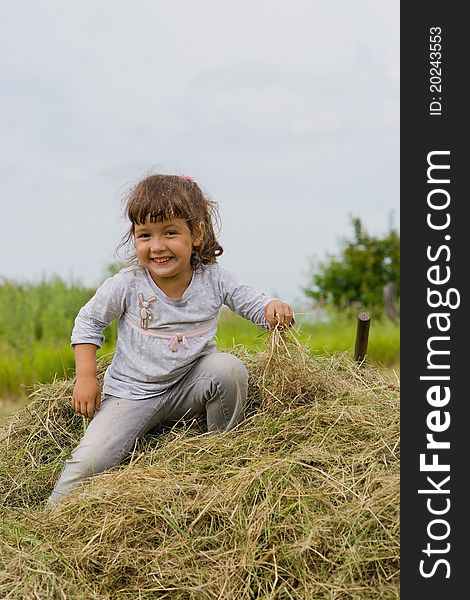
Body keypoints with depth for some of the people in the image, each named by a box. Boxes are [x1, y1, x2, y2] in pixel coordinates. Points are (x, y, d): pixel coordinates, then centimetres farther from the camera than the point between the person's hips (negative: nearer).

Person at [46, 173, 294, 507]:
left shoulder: (214, 279, -9)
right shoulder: (127, 285, -13)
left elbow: (254, 303, -2)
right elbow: (88, 321, 1)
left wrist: (273, 309, -27)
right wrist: (86, 377, -5)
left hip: (191, 387, 1)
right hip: (133, 393, -1)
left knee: (229, 367, -28)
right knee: (90, 460, -19)